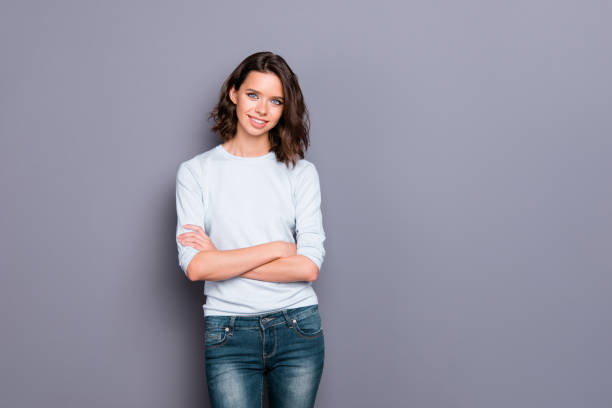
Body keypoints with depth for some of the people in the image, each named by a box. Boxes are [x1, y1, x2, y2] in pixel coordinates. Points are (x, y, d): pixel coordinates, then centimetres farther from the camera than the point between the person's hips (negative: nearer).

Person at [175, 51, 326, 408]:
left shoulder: (302, 172, 2)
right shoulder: (196, 171, 0)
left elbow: (309, 267, -8)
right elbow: (195, 266, -11)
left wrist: (223, 260, -10)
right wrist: (275, 248, -11)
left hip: (297, 328, 1)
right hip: (229, 335, -1)